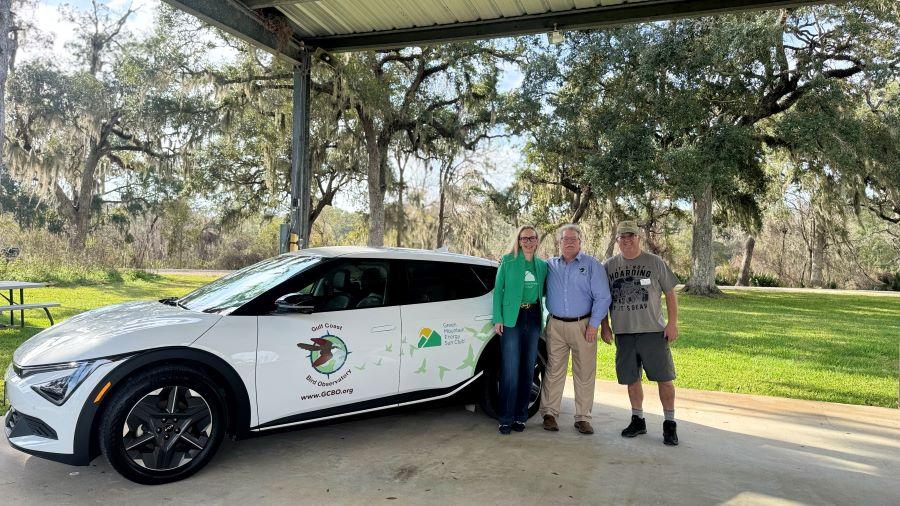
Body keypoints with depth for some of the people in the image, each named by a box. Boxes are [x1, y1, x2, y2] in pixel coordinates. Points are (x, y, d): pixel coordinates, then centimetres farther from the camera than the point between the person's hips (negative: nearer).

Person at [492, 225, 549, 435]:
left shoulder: (542, 265, 11)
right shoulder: (508, 261, 1)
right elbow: (498, 290, 0)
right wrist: (498, 318, -8)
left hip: (533, 319, 4)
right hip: (512, 319, -4)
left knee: (527, 369, 8)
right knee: (510, 370, -5)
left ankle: (520, 416, 18)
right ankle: (506, 419, 5)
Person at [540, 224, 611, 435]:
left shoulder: (592, 265, 2)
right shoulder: (549, 265, 10)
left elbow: (602, 297, -2)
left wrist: (593, 325, -8)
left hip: (583, 326, -1)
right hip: (555, 326, 2)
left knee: (585, 373, 3)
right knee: (554, 370, 4)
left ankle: (583, 417, 13)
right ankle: (549, 413, 13)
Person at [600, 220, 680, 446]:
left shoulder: (654, 262, 2)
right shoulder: (608, 266, 7)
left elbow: (670, 293, 4)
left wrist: (673, 322, -4)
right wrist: (604, 326, 6)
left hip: (653, 330, -2)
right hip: (623, 332, 2)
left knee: (664, 378, 0)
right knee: (631, 379, 10)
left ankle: (669, 423, 13)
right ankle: (637, 420, 25)